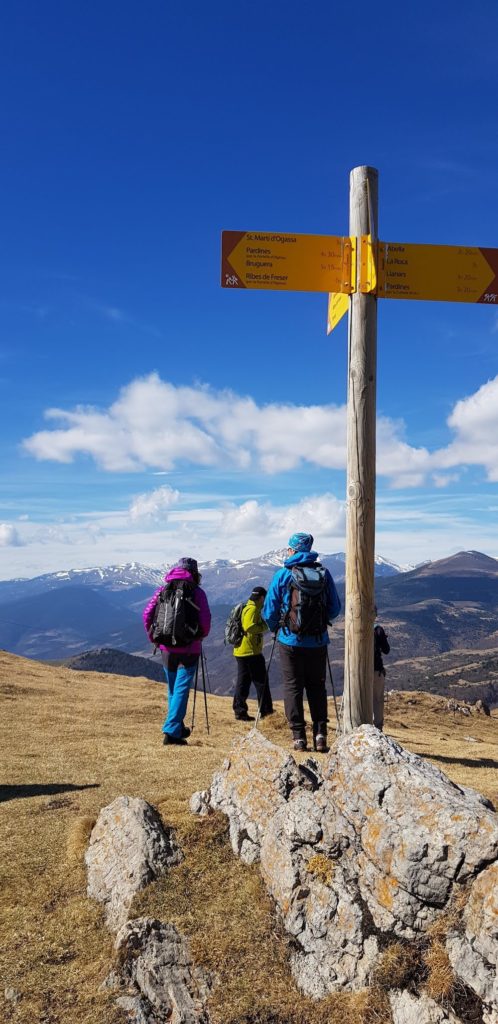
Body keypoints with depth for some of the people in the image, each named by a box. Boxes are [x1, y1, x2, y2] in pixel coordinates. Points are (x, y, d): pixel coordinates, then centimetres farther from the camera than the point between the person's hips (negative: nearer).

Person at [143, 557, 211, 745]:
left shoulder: (163, 590, 5)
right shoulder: (196, 592, -5)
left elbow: (147, 614, -1)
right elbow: (205, 619, -12)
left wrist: (154, 636, 11)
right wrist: (201, 635, 7)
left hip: (167, 648, 4)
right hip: (189, 648, -4)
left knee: (173, 689, 19)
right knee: (181, 689, 0)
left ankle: (178, 729, 30)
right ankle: (172, 731, -8)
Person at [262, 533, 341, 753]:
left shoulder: (282, 574, -5)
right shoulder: (323, 573, 1)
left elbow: (269, 612, -2)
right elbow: (335, 609, 6)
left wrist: (275, 628, 17)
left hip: (290, 640, -2)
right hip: (317, 641, 2)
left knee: (292, 687, 6)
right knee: (317, 687, 13)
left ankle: (299, 737, 5)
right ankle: (320, 733, 6)